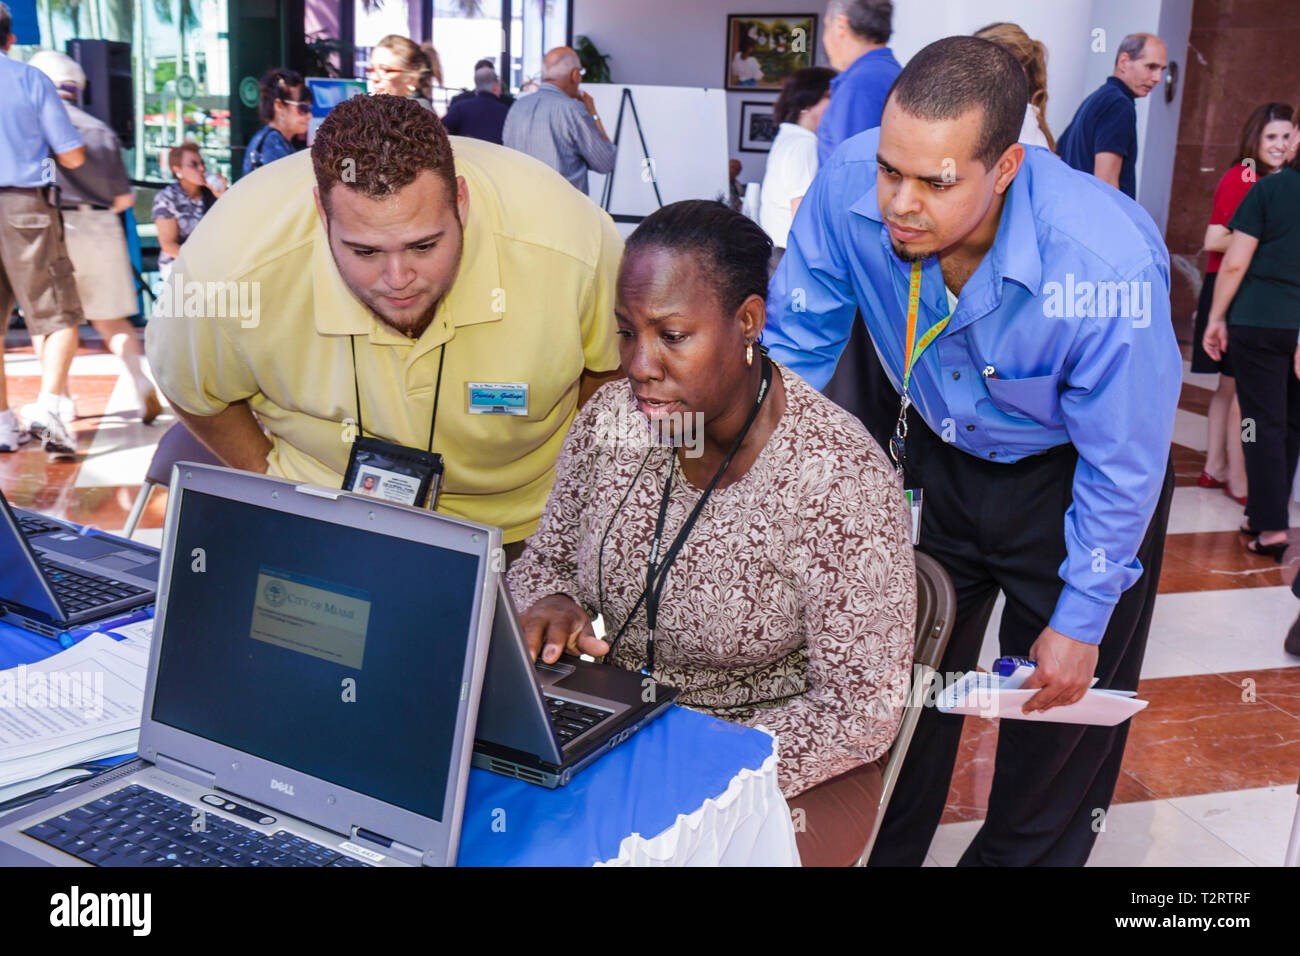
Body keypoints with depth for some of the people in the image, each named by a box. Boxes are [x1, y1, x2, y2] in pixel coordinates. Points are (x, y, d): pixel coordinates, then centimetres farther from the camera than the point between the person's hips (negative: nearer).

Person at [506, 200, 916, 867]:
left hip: (788, 776, -5)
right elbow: (545, 558, 10)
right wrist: (551, 607, -14)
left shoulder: (837, 479, -22)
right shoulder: (613, 418, -6)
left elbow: (858, 714, -18)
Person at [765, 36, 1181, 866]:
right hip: (928, 448, 3)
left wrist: (1080, 619, -13)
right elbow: (792, 346, -12)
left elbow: (1124, 464, -23)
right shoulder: (850, 186, -29)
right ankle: (883, 849, 39)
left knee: (1063, 702, 11)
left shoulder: (1107, 263, -37)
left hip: (1067, 476, -3)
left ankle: (1017, 854, 39)